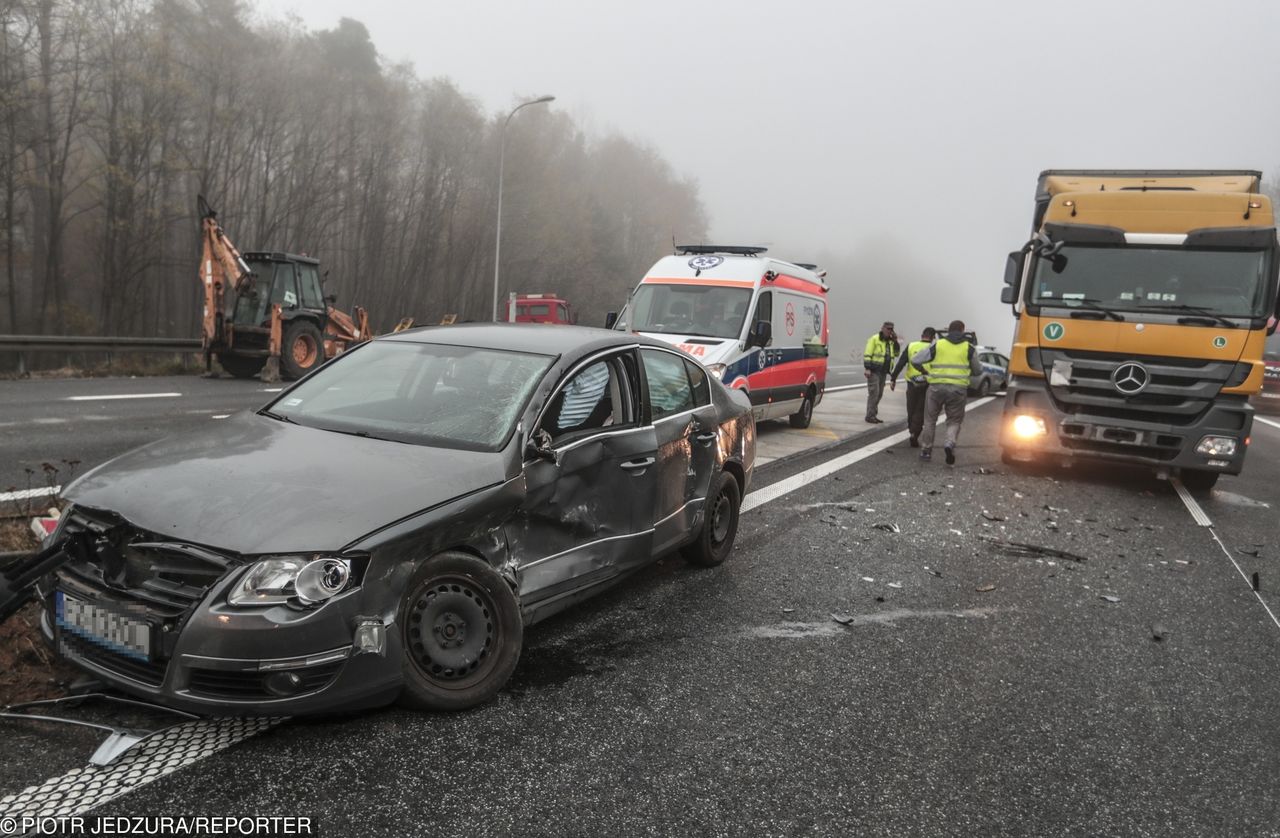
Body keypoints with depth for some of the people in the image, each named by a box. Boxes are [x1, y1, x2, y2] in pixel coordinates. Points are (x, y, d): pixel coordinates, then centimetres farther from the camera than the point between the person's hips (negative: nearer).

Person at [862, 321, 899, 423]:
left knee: (879, 394, 8)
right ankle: (870, 416, -9)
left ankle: (873, 415, 14)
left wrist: (895, 341, 1)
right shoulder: (874, 339, -9)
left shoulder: (890, 341, 14)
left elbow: (896, 353, 12)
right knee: (874, 392, -12)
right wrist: (867, 368, -22)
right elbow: (867, 354, -14)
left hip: (883, 372, 8)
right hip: (873, 371, -7)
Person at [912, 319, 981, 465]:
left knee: (930, 420, 14)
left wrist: (925, 372, 17)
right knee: (954, 421, 10)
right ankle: (950, 443, -17)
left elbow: (915, 359, 3)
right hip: (958, 389, 0)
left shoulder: (937, 346, 5)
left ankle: (926, 450, 17)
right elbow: (978, 371, 16)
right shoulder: (969, 348, 6)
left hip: (937, 387, 0)